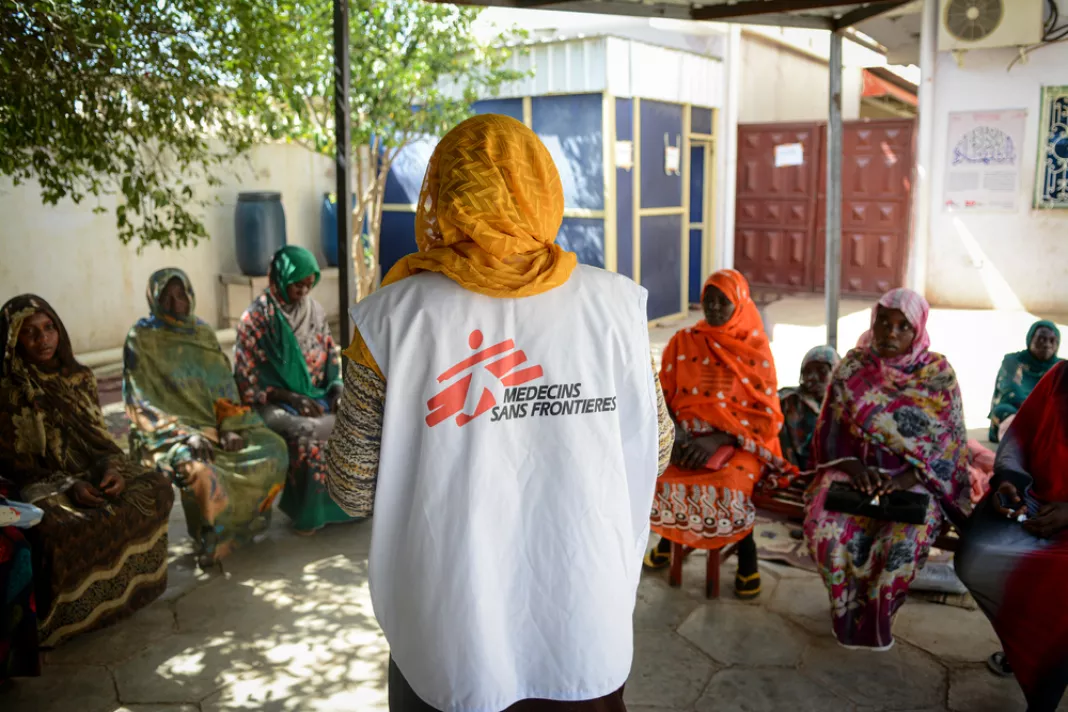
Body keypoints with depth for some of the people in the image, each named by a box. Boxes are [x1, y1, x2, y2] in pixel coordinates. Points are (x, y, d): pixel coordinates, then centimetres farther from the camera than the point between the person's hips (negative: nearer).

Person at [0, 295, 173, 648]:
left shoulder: (79, 377, 9)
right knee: (60, 526, -37)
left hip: (91, 473, 5)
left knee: (155, 489, -20)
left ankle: (132, 586, -7)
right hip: (42, 484, -5)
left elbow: (100, 437, 10)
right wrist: (69, 487, -22)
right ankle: (59, 621, -15)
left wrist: (112, 468, -13)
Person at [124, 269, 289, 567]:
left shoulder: (203, 333, 10)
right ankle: (210, 540, -11)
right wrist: (185, 434, -21)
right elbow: (140, 403, -10)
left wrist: (230, 428, -9)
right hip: (168, 433, -5)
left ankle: (247, 520, 8)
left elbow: (224, 387, 8)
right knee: (200, 470, -36)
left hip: (213, 423, 6)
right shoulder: (142, 339, -5)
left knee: (273, 448, -12)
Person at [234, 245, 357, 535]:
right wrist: (291, 397, -20)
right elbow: (247, 381, -10)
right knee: (308, 437, -33)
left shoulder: (316, 311, 7)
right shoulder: (255, 319, -9)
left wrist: (337, 389, -6)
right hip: (275, 403, -5)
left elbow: (332, 357, 14)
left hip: (317, 397, 5)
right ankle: (307, 513, -13)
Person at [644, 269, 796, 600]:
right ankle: (668, 534, 7)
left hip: (739, 441, -3)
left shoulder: (756, 350, 0)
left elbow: (765, 414, -5)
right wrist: (676, 435, -16)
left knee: (730, 483, -34)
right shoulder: (683, 342, 6)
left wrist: (717, 440, -19)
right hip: (686, 435, 3)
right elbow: (662, 396, 4)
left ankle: (747, 554, -8)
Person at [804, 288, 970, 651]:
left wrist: (903, 481, -20)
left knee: (908, 536, -32)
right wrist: (853, 466, -16)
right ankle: (851, 611, -3)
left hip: (916, 478, -1)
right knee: (824, 525, -28)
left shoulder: (939, 374, -1)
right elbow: (830, 430, 3)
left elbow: (948, 445, -5)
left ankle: (875, 617, -5)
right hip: (856, 469, 1)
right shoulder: (852, 367, 3)